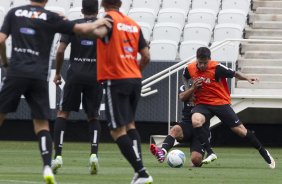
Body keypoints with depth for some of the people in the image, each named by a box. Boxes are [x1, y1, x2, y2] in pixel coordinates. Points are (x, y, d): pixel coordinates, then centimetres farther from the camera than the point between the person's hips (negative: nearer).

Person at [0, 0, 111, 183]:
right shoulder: (50, 17, 3)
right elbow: (82, 29, -1)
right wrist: (98, 24, 17)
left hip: (16, 72, 0)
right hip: (39, 77, 0)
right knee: (42, 124, 5)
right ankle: (47, 166, -11)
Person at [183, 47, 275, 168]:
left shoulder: (216, 68, -16)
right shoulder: (190, 69, -6)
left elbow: (235, 74, -8)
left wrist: (247, 78, -27)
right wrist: (193, 87, -5)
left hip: (221, 103, -2)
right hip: (202, 104, 2)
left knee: (240, 130, -2)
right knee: (196, 120, -31)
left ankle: (264, 153, 17)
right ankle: (210, 153, -21)